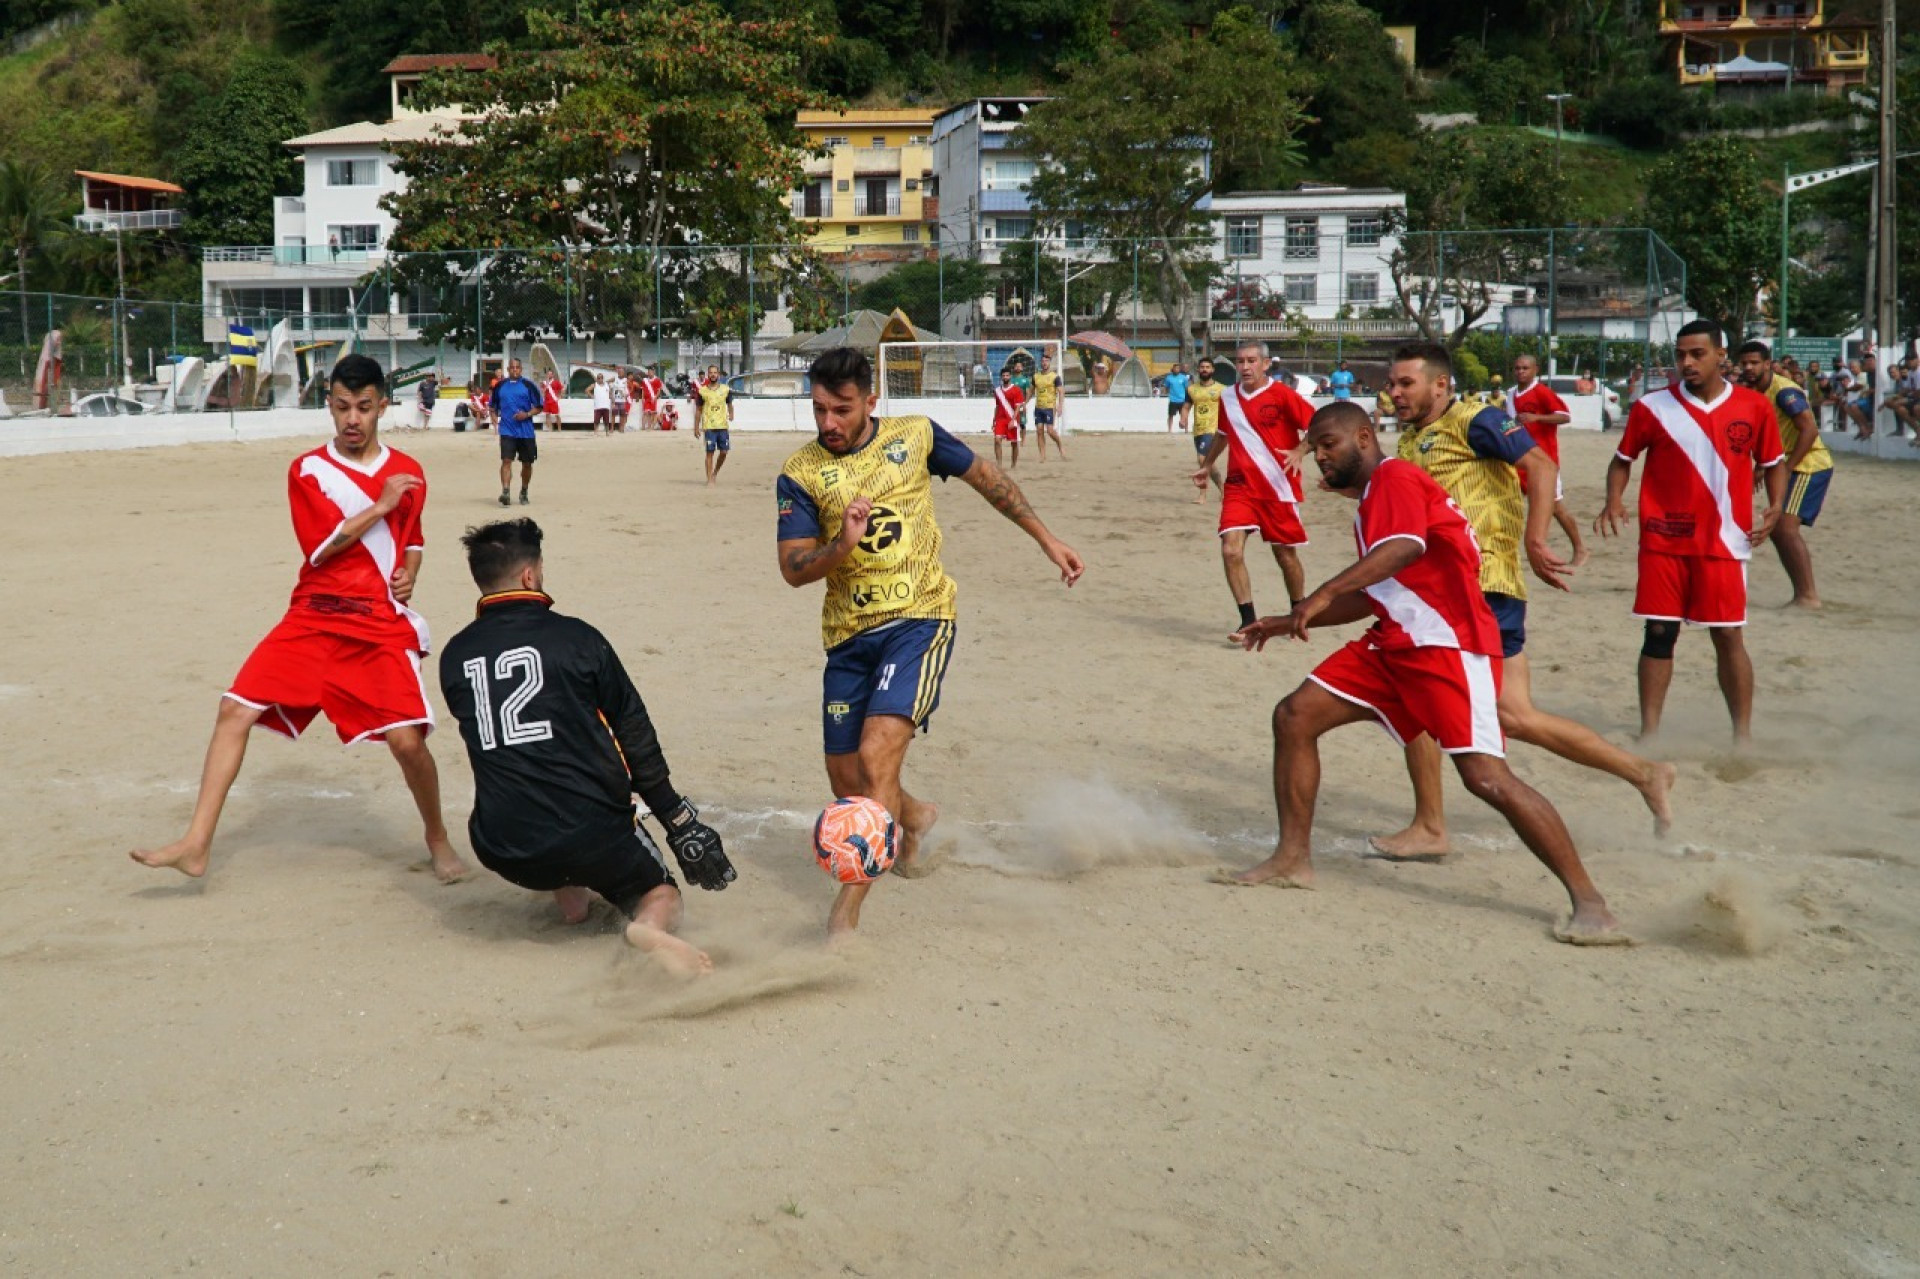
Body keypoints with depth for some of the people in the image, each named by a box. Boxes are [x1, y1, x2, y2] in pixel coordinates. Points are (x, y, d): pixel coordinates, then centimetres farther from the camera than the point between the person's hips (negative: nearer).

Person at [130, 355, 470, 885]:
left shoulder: (407, 473, 8)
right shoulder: (307, 470, 3)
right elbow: (318, 545, -10)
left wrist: (408, 575, 5)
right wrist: (380, 506, -12)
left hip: (382, 626, -1)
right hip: (312, 619, 1)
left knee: (407, 740, -13)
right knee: (235, 709, -10)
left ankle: (437, 837, 14)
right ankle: (196, 844, -7)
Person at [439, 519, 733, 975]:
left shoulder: (453, 657, 4)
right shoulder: (575, 637, -5)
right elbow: (635, 734, 0)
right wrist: (677, 819, 9)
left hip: (502, 852, 4)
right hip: (594, 838, -4)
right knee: (660, 892, 21)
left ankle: (569, 895, 29)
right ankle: (650, 926, -14)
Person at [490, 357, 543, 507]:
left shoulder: (528, 385, 0)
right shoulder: (500, 385, 7)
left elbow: (539, 406, 1)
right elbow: (494, 405, 20)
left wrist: (527, 414, -14)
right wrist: (494, 415, 1)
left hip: (526, 431, 0)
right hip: (507, 431, 0)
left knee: (527, 463, 10)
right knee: (506, 460, -15)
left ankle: (524, 493, 28)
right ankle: (505, 492, -23)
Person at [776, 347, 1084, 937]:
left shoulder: (915, 436, 1)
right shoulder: (800, 473, 0)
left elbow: (988, 479, 16)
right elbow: (793, 569, -5)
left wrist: (1048, 541, 18)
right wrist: (843, 544, -24)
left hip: (919, 620, -3)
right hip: (848, 634, 3)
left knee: (876, 756, -21)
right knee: (846, 779, 9)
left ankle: (845, 912, -20)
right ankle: (914, 816, 43)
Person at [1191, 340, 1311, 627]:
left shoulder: (1282, 394, -9)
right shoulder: (1227, 397, 7)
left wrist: (1299, 452, -26)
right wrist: (1206, 465, 32)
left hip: (1279, 487, -3)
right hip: (1239, 486, 3)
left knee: (1285, 554, 9)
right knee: (1231, 550, -15)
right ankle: (1248, 622, -9)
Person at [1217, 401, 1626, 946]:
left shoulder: (1394, 478, -8)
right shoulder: (1374, 499, 23)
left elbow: (1404, 548, -28)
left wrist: (1322, 594, -34)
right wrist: (1290, 623, 27)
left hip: (1448, 642, -10)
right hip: (1395, 642, 10)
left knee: (1486, 776, -19)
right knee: (1294, 716, 5)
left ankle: (1589, 904, -14)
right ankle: (1293, 859, 13)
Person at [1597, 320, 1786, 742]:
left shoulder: (1754, 406, 1)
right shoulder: (1653, 407, -1)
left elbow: (1774, 463, 11)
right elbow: (1623, 459, 9)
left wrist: (1776, 506, -7)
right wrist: (1614, 500, -9)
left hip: (1724, 544, 0)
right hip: (1663, 542, 0)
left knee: (1729, 636, 3)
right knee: (1659, 633, 2)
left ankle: (1743, 734, 14)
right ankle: (1649, 732, 10)